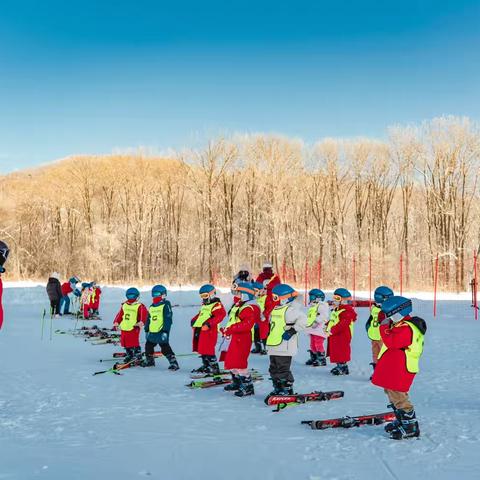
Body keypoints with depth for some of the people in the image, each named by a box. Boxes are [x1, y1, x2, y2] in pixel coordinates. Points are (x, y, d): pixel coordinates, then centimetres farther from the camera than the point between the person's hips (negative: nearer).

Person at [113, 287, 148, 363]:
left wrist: (140, 323, -23)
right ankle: (129, 356, 28)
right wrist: (116, 324, 14)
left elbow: (144, 315, -14)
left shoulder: (140, 306, -5)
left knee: (134, 344, -8)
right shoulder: (124, 305, 13)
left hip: (134, 329, -6)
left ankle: (138, 358, 2)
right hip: (124, 328, 6)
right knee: (126, 343, 13)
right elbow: (119, 315, 18)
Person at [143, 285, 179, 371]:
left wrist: (165, 331, -21)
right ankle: (149, 361, 39)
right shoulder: (151, 307, 15)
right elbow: (148, 319, 23)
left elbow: (168, 319, -15)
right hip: (152, 332, 8)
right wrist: (147, 330, 21)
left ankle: (174, 363, -7)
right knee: (148, 346, 19)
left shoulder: (166, 305, -9)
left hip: (161, 331, -8)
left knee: (165, 348, -12)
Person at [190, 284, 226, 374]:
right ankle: (205, 365, 27)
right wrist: (194, 320, 16)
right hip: (200, 329, 10)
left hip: (209, 330, -10)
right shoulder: (204, 305, 23)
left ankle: (214, 367, -5)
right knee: (202, 349, 15)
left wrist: (209, 324, -29)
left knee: (208, 349, -12)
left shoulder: (217, 305, -9)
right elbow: (200, 315, 35)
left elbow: (220, 315, -23)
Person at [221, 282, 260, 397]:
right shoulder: (239, 304, 15)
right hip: (236, 337, 11)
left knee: (239, 362, -11)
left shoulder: (251, 308, -18)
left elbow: (246, 325, -28)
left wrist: (230, 329, -27)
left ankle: (248, 386, -1)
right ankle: (237, 382, 38)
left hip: (243, 338, -11)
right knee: (230, 360, 20)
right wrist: (227, 330, 12)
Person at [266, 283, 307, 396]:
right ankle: (278, 389, 25)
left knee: (283, 369, -7)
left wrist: (292, 330, -25)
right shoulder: (276, 309, 17)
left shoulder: (290, 310, -14)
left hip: (284, 347, -10)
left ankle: (287, 389, 4)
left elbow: (302, 320, -26)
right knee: (274, 369, 15)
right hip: (274, 346, 10)